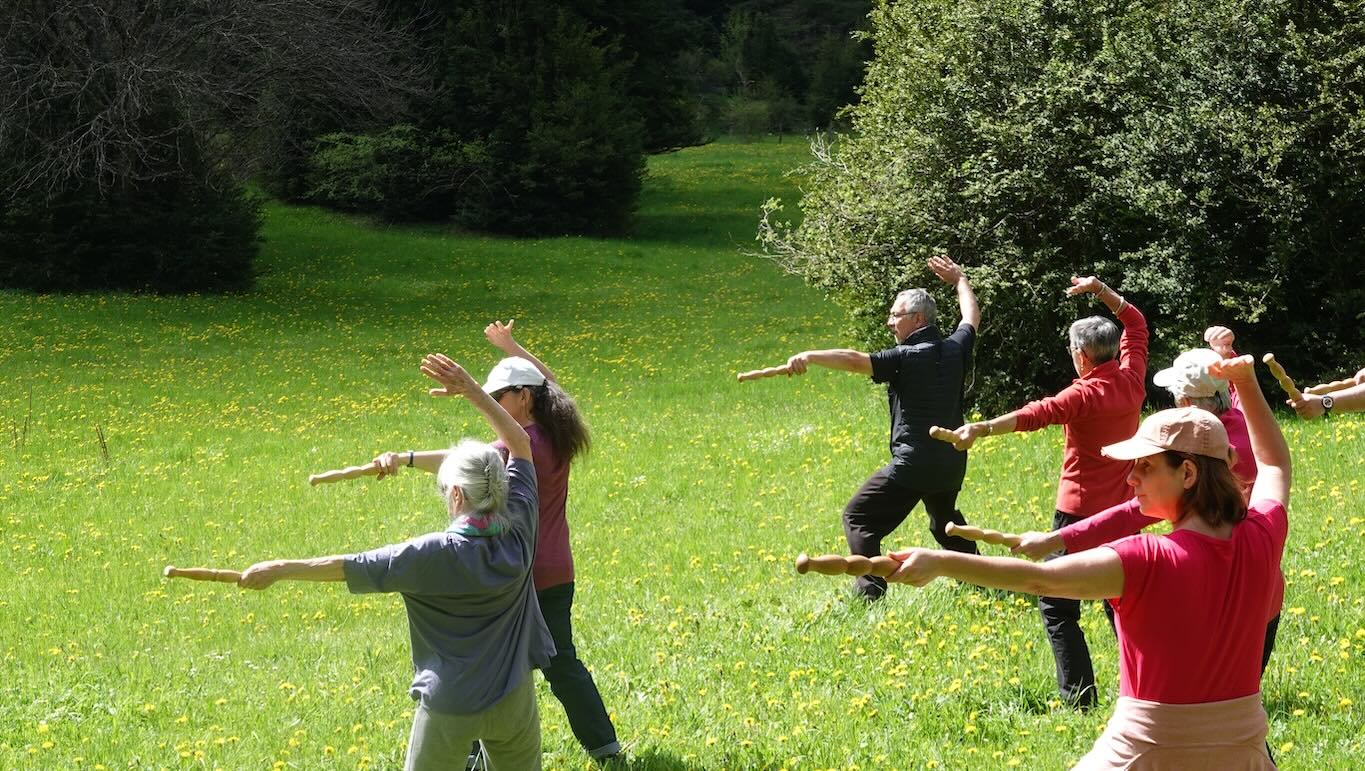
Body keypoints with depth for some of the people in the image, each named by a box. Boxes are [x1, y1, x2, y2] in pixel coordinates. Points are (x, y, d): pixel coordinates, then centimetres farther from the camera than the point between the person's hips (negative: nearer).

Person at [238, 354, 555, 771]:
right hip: (512, 701, 3)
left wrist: (279, 569, -4)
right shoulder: (520, 530, -9)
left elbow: (348, 567, -13)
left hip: (449, 704, -3)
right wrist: (473, 392, 0)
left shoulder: (435, 555, -20)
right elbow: (520, 444, 2)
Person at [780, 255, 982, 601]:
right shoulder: (954, 349, 5)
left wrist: (809, 357, -36)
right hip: (952, 463, 8)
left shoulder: (905, 358, -14)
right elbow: (972, 317, 26)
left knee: (859, 517, -3)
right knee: (945, 517, 33)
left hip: (912, 465, -7)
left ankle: (869, 590, -16)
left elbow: (854, 360, -28)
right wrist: (959, 280, 41)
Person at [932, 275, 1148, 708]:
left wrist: (980, 430, -46)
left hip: (1080, 511, -7)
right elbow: (1135, 323, 19)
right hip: (1123, 511, 7)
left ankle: (1079, 699, -8)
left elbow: (1035, 415, -34)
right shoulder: (1132, 381, 1)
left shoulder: (1084, 395, -17)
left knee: (1057, 607, 0)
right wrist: (1100, 290, 19)